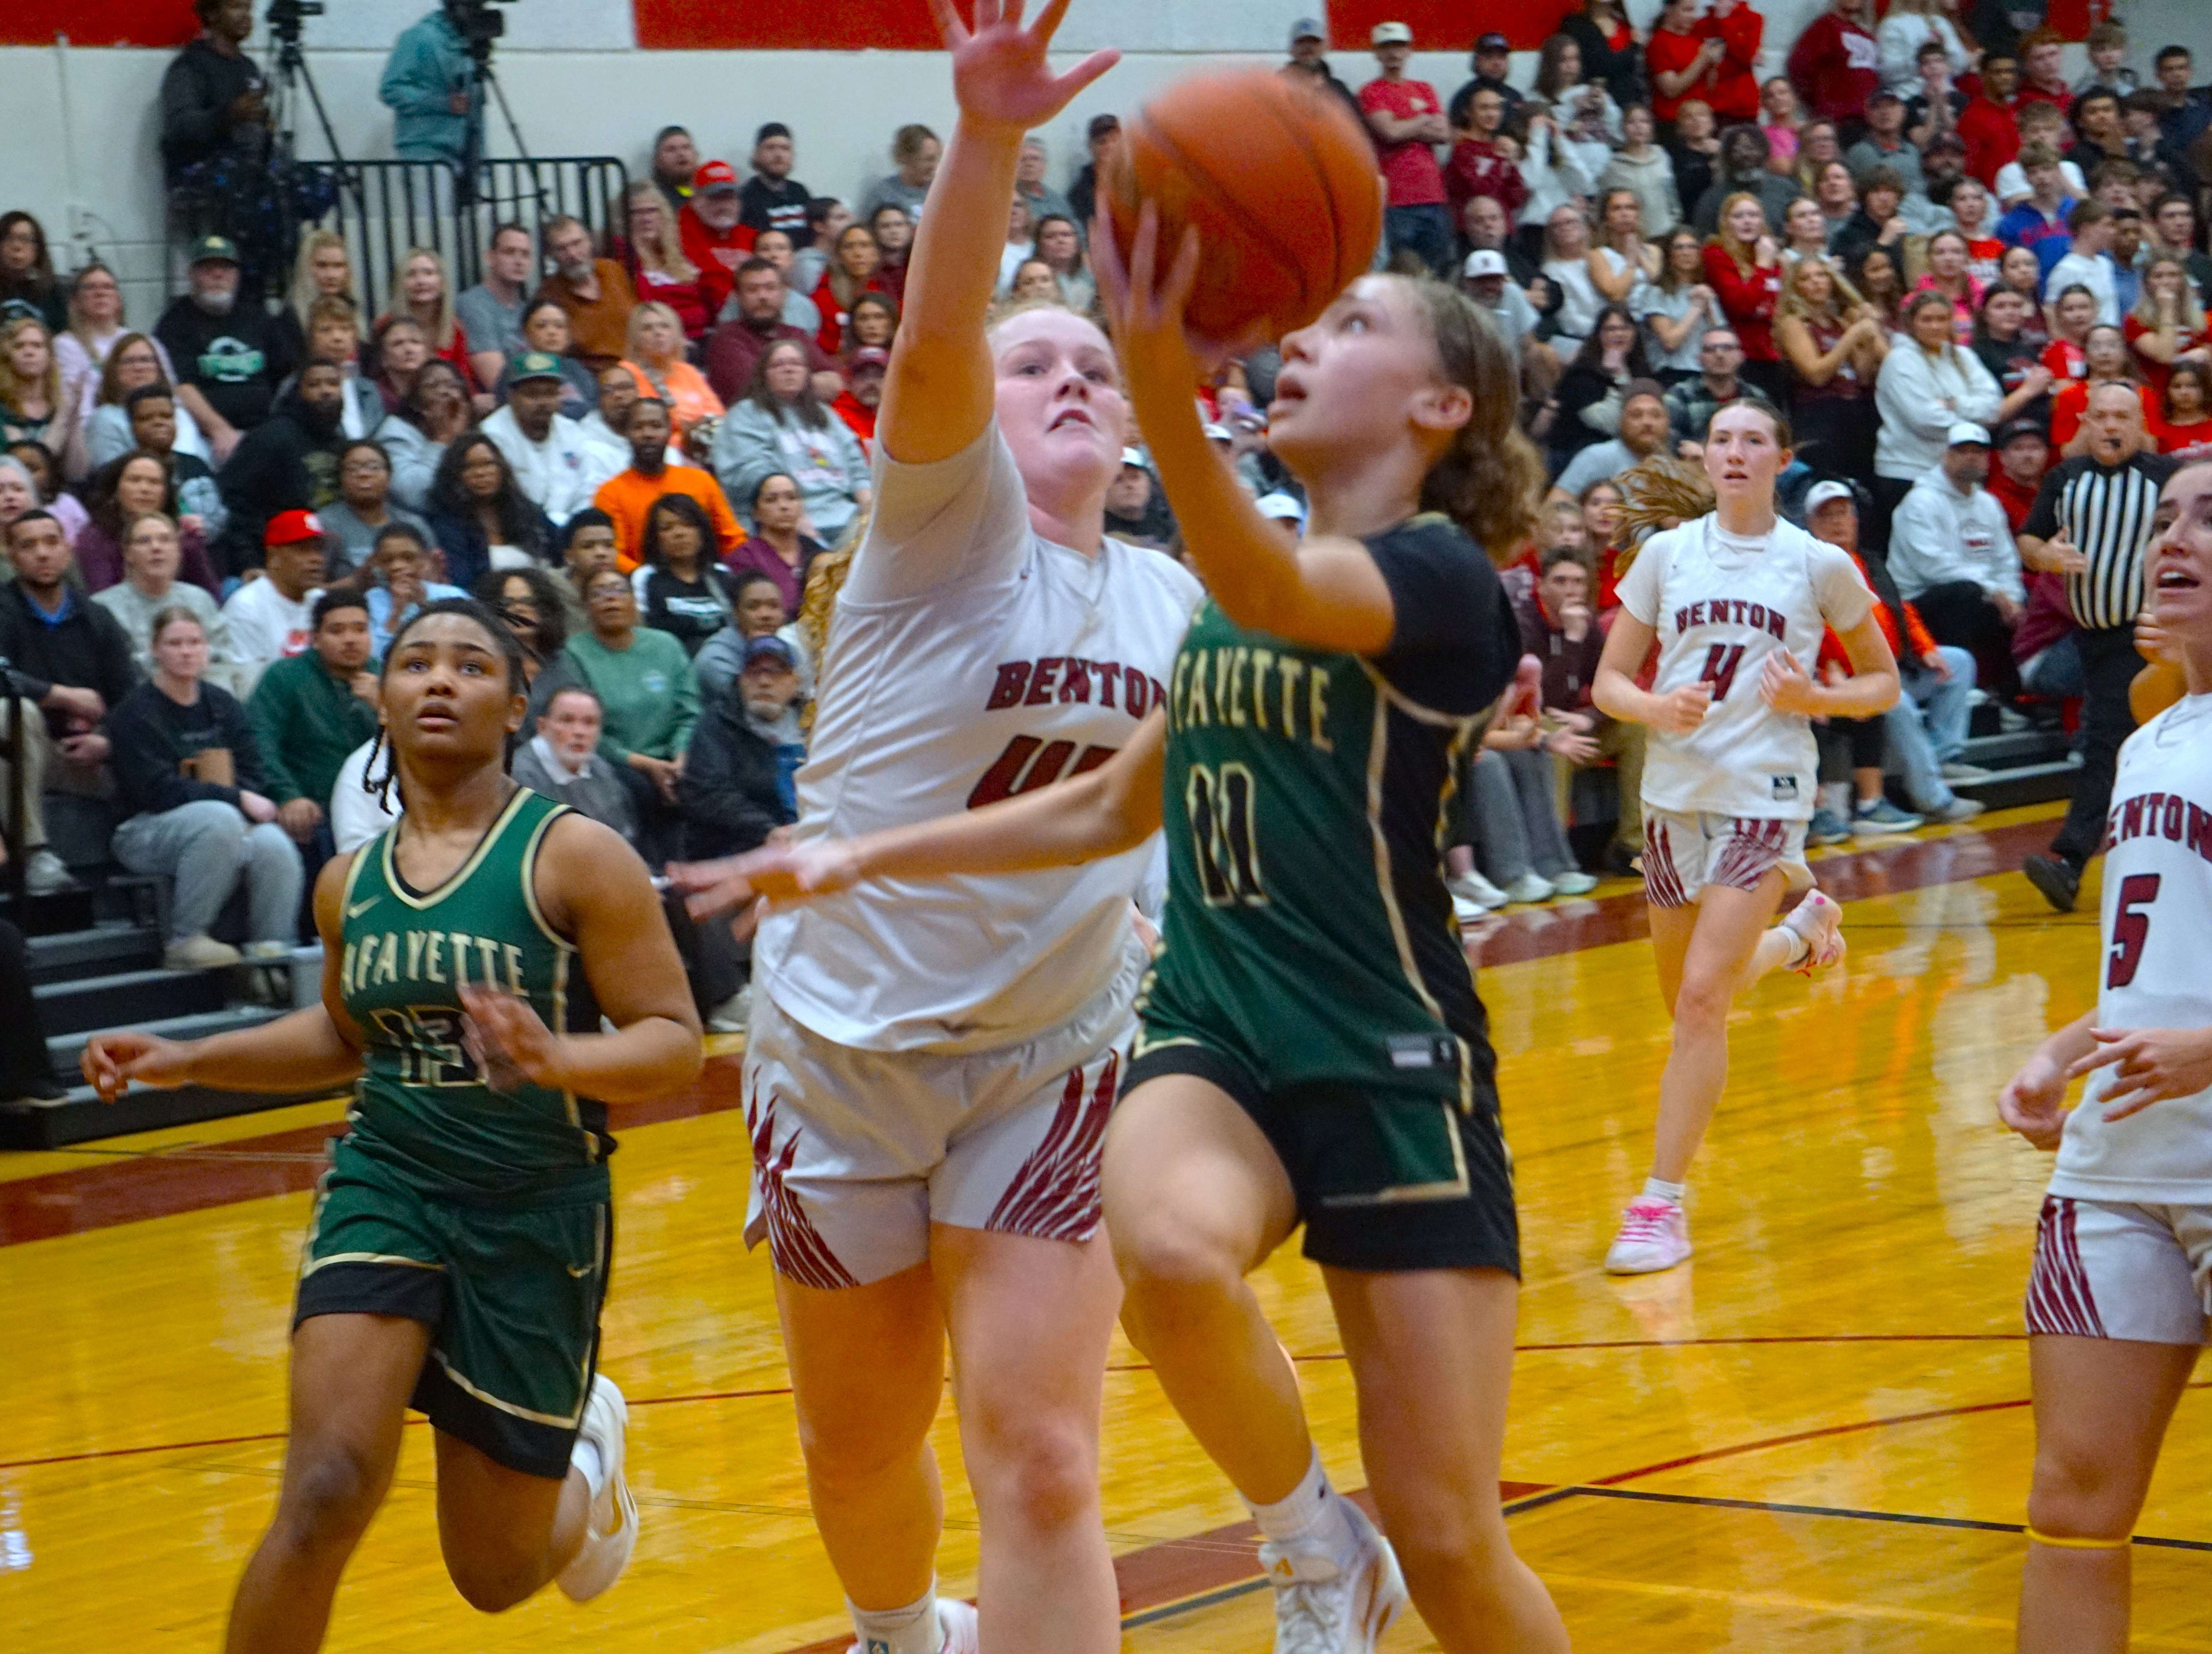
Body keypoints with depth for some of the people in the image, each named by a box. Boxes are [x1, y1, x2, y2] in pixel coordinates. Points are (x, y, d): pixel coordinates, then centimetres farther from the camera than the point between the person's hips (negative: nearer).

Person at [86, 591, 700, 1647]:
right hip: (385, 1185, 3)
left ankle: (585, 1461, 46)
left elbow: (674, 1042, -13)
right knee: (325, 1494, -22)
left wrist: (560, 1058, -33)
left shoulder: (573, 856, -11)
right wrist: (187, 1060, 12)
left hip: (537, 1212, -3)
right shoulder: (349, 884, 5)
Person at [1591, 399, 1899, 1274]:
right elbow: (1609, 682, 7)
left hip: (1765, 796, -4)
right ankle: (1798, 929, 47)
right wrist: (1656, 707, -15)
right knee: (1689, 998, 15)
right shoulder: (1666, 554, 5)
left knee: (1702, 995, -16)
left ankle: (1662, 1203, -10)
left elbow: (1883, 683, 10)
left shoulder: (1820, 565, 0)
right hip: (1675, 791, 4)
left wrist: (1812, 698, -9)